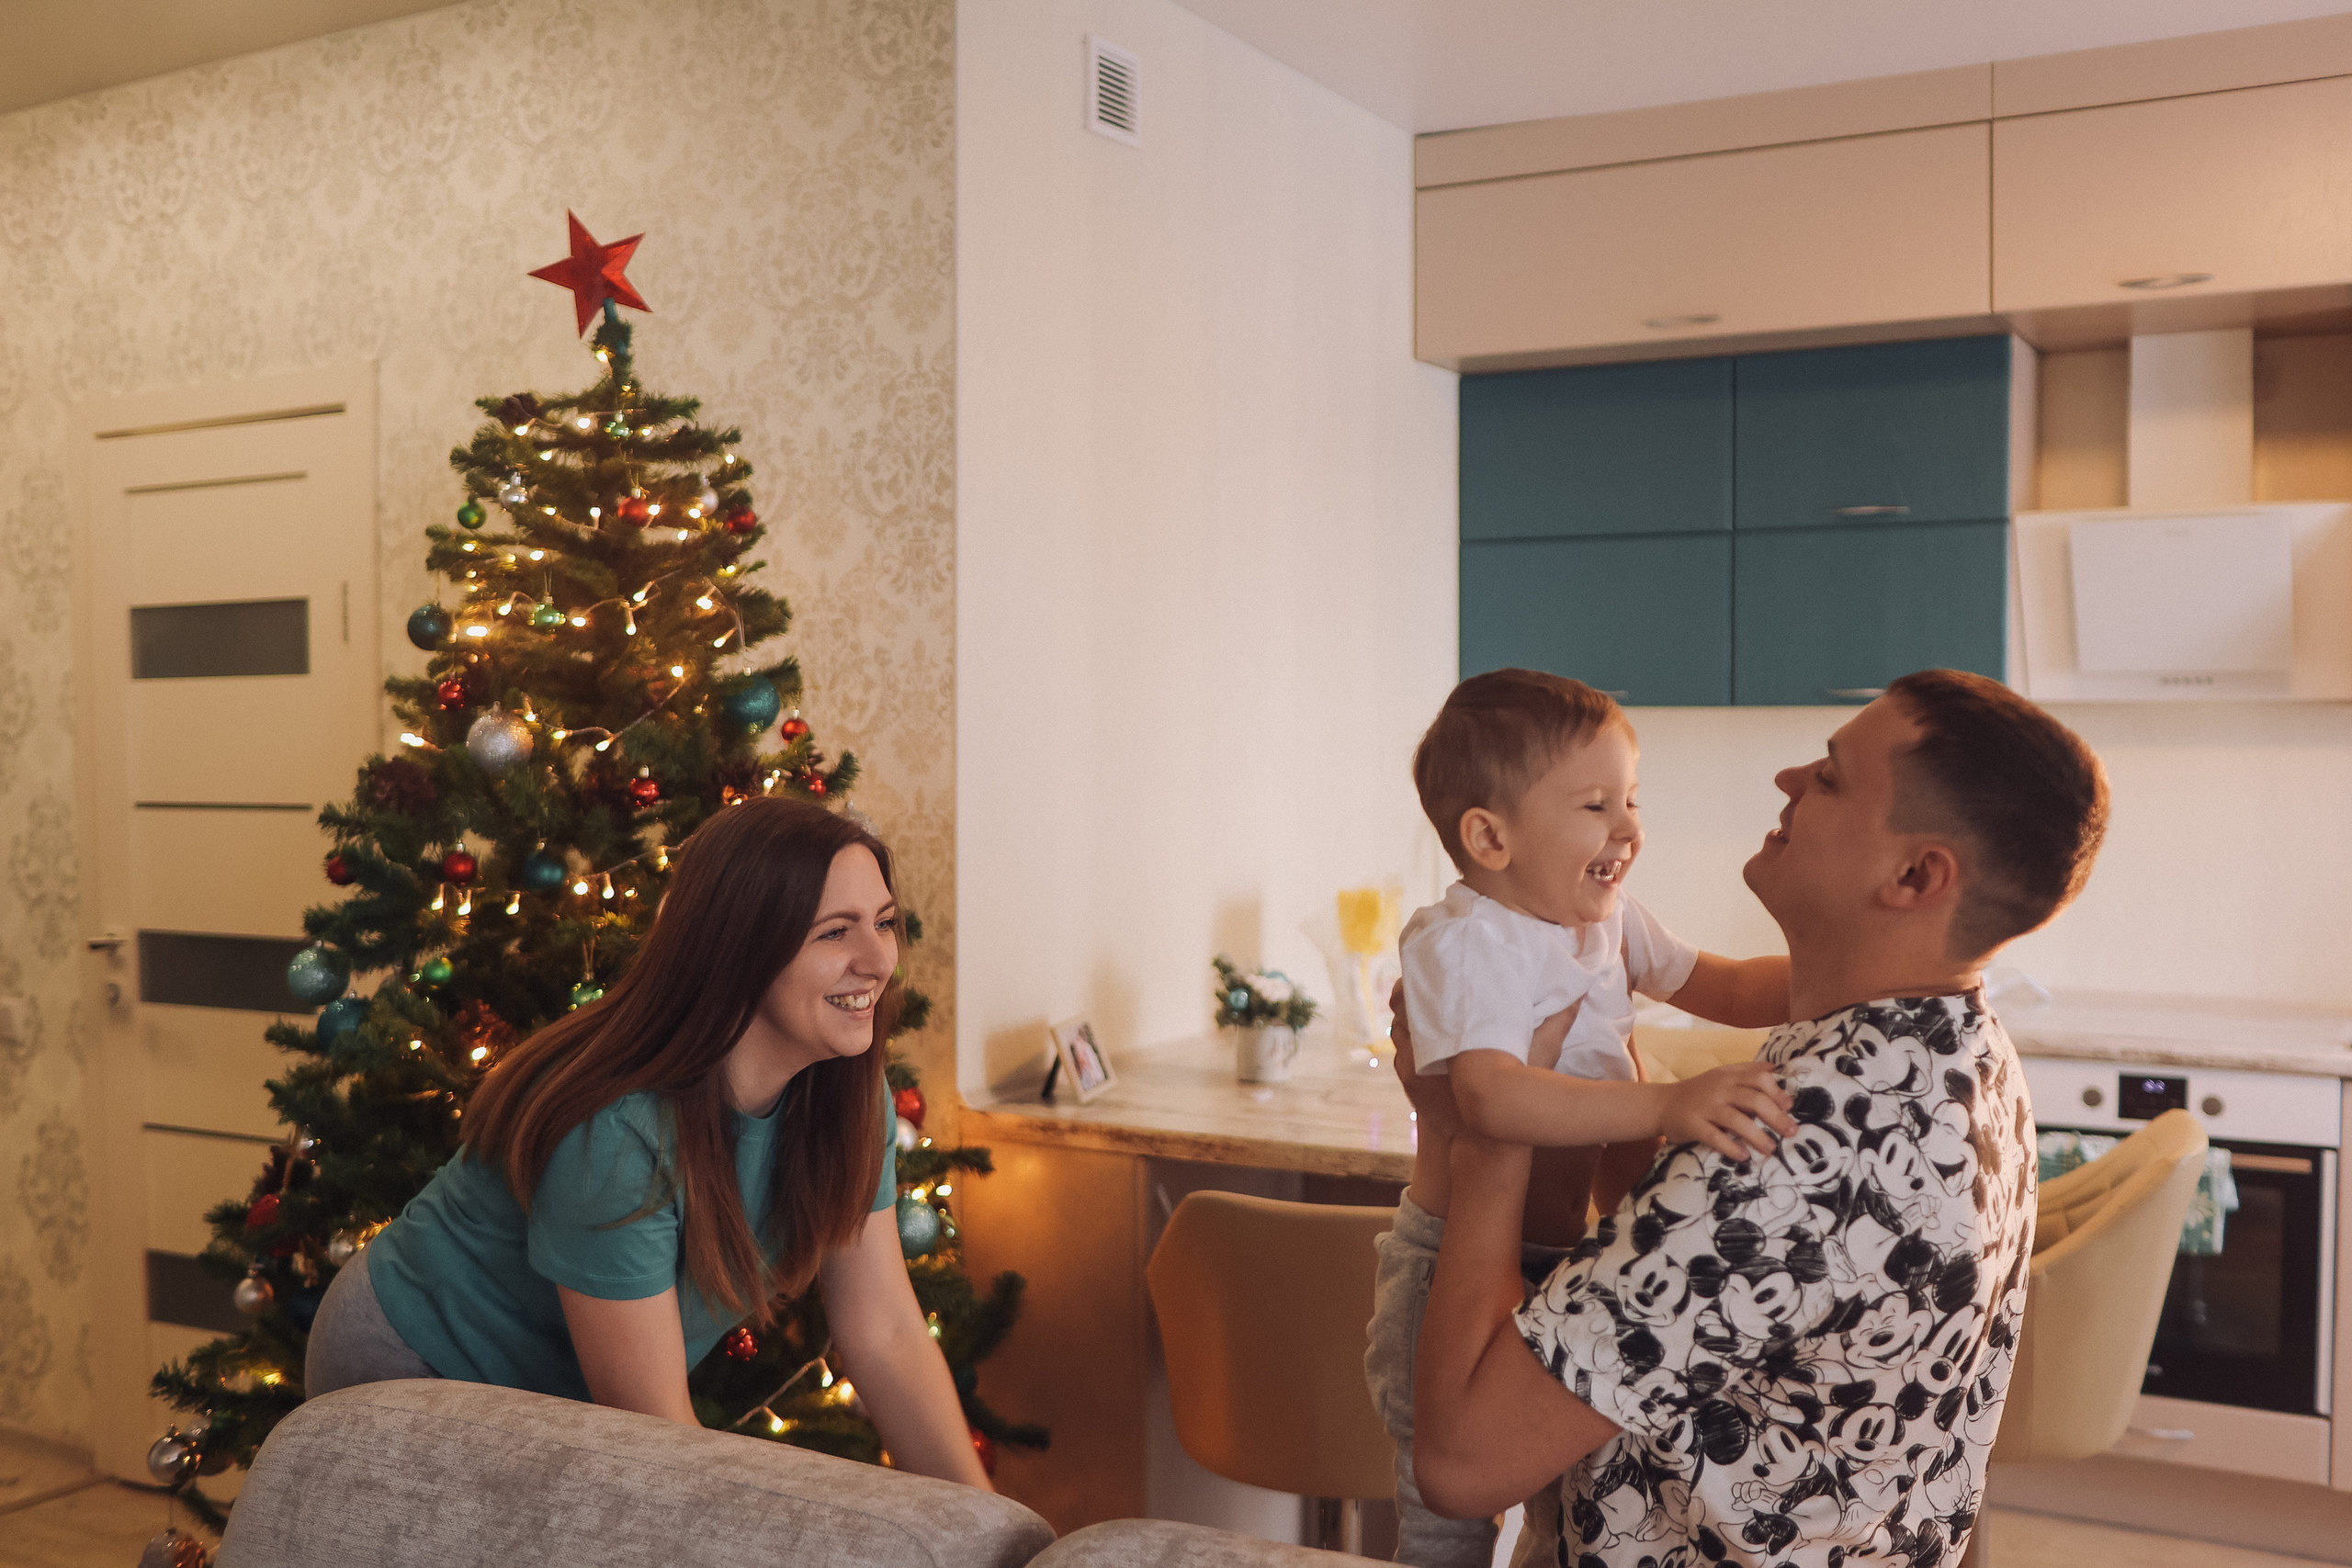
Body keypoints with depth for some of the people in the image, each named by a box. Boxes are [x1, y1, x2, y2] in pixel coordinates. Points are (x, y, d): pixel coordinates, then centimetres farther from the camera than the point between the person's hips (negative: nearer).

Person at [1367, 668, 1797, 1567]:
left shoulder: (1609, 922, 5)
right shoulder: (1462, 943, -24)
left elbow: (1724, 990, 14)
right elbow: (1495, 1096, -39)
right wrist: (1668, 1106, -48)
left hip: (1569, 1261, 8)